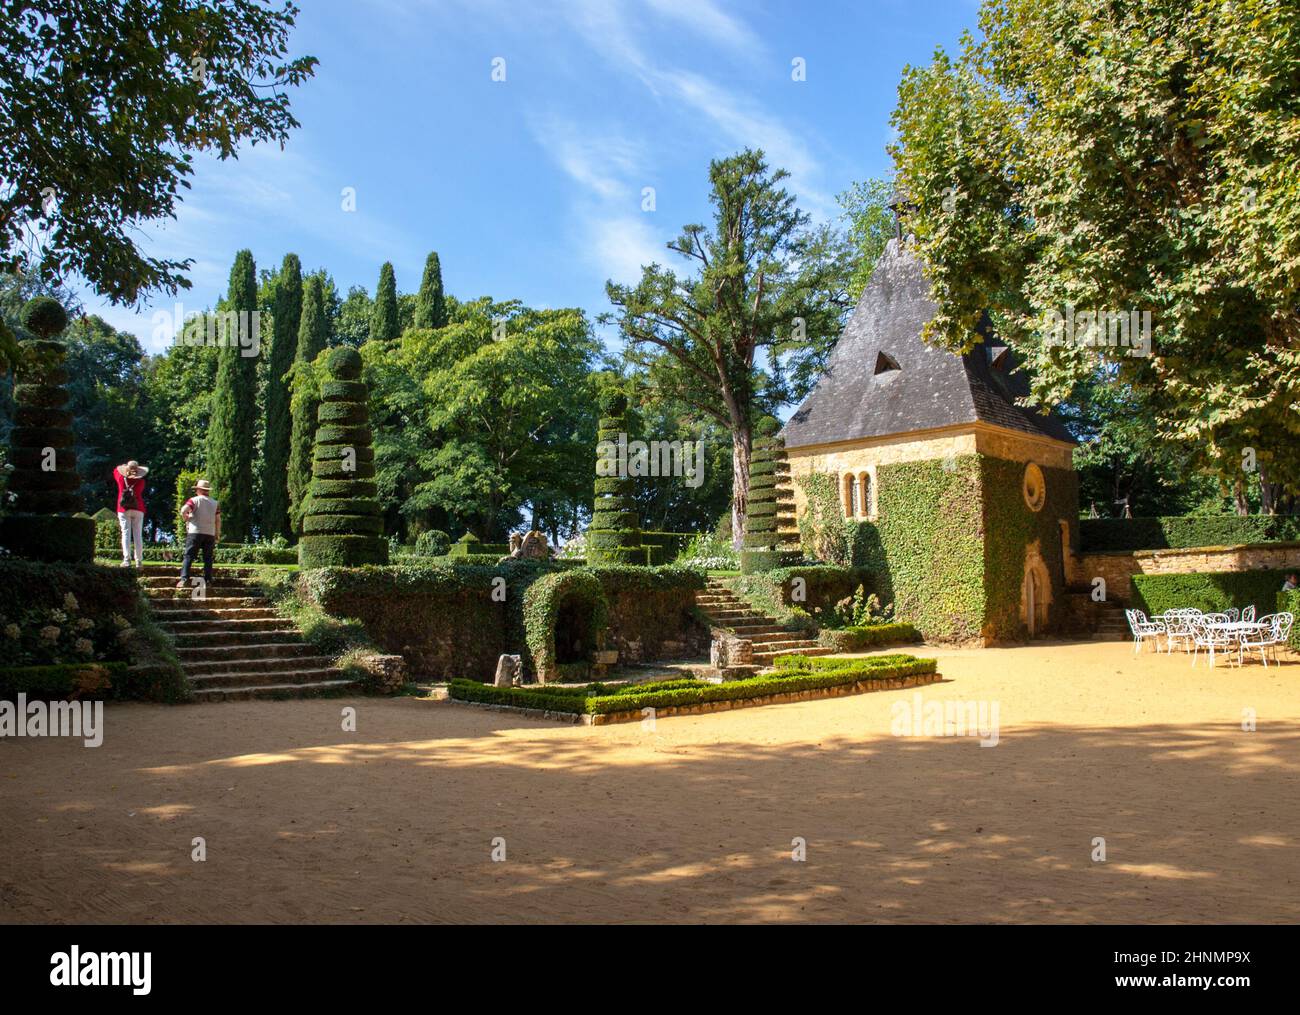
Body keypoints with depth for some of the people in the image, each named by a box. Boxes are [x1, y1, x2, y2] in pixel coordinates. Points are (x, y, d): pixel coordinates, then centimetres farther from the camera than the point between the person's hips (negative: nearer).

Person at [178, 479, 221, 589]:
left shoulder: (194, 500, -1)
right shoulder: (215, 503, 10)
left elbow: (183, 510, -16)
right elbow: (218, 520, 7)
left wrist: (186, 519, 3)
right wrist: (218, 534, 14)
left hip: (195, 532, -3)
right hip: (210, 533, 3)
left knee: (188, 556, -3)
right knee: (208, 558, 9)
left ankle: (184, 579, -14)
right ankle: (208, 580, 4)